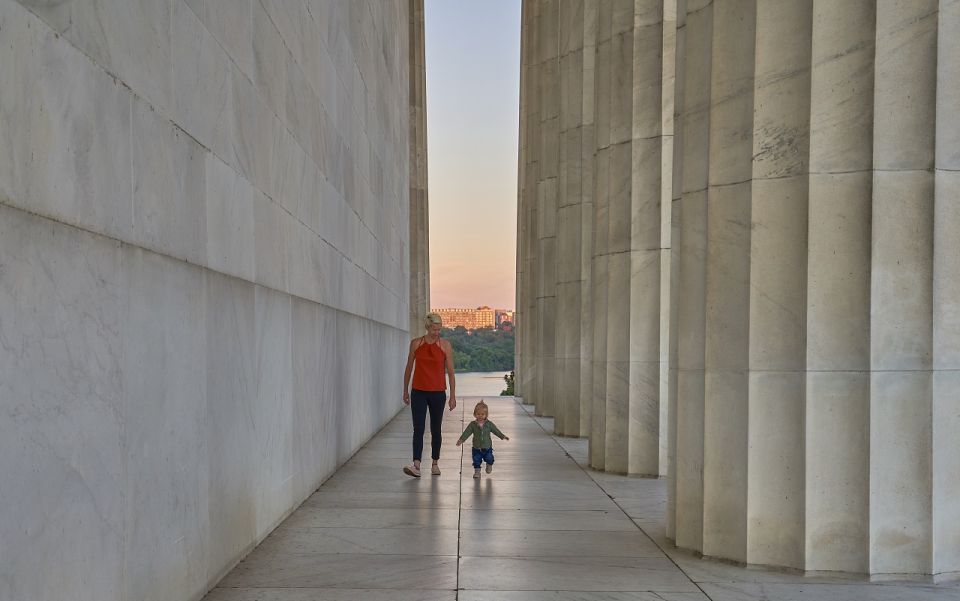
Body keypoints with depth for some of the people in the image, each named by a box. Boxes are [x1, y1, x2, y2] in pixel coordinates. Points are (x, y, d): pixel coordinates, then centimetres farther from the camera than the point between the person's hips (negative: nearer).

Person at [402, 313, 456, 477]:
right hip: (418, 392, 0)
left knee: (435, 430, 9)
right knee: (418, 429, -10)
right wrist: (405, 391, 13)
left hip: (438, 393, 0)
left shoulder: (445, 345, -1)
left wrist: (453, 396, -2)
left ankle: (435, 464, 22)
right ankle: (416, 465, -17)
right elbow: (409, 368, 11)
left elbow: (450, 371, 1)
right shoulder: (415, 343, 2)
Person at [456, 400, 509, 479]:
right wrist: (461, 440, -17)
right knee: (476, 460, 1)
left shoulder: (489, 424, -5)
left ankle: (489, 465, 37)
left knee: (489, 459, 4)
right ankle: (477, 472, 18)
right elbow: (467, 432, -8)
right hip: (476, 448, 0)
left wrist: (503, 436, -9)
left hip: (487, 447, 0)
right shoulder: (472, 424, -6)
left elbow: (496, 430, -1)